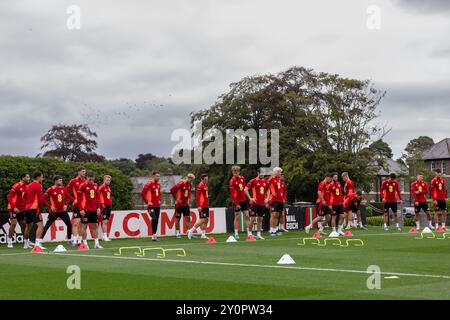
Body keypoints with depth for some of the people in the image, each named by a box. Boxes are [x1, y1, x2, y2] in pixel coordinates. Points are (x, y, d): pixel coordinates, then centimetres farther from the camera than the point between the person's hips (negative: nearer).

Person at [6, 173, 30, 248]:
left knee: (23, 225, 7)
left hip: (21, 209, 7)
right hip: (14, 208, -7)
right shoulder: (16, 186, -12)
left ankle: (26, 242, 13)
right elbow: (9, 196, -14)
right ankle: (9, 242, -4)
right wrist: (14, 207, -20)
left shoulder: (26, 187, 8)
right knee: (13, 223, -12)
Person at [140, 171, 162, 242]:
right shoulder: (149, 184, -11)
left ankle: (154, 235, 13)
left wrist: (159, 200, 14)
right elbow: (142, 193, -15)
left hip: (157, 206, 8)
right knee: (154, 219, -18)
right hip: (151, 206, -8)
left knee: (156, 220, 7)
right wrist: (147, 202, -13)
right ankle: (154, 236, -11)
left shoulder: (158, 185, 13)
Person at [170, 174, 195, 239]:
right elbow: (172, 190, -18)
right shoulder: (181, 183, -16)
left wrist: (188, 199, 10)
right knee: (177, 219, 3)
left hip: (186, 204, 6)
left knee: (188, 218, 2)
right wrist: (176, 198, -15)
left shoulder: (190, 185, 7)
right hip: (179, 204, -6)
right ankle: (178, 233, 9)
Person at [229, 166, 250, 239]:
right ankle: (236, 233, 6)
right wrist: (236, 203, -21)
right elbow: (232, 194, -18)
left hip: (244, 200, 6)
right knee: (237, 217, -1)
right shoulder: (232, 181, -14)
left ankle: (248, 233, 8)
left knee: (247, 216, 4)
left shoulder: (242, 178, 4)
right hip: (237, 201, -6)